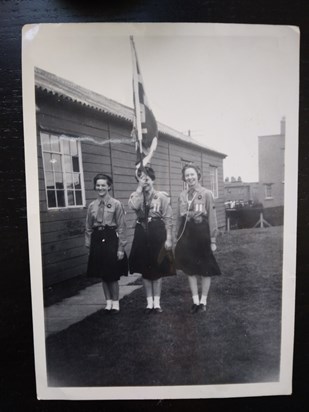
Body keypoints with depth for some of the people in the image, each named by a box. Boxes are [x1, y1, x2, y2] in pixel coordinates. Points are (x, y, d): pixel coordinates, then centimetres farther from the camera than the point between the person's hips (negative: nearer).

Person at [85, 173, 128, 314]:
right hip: (97, 240, 4)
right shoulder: (92, 206, 5)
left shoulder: (116, 204, -7)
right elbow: (88, 228, 10)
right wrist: (88, 244, 7)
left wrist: (121, 248, -10)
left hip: (111, 239, -4)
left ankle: (115, 302, 23)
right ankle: (108, 301, 29)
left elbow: (121, 227, -7)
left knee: (113, 275, 4)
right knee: (102, 275, 13)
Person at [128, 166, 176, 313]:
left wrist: (168, 239, -10)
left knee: (158, 268, 7)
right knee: (144, 269, 8)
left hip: (158, 232, -2)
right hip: (142, 233, 2)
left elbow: (168, 219, -4)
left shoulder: (161, 196, -2)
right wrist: (140, 186, -16)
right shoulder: (136, 196, 5)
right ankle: (149, 302, 23)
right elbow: (133, 206, -21)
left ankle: (157, 302, 22)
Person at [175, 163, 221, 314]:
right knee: (190, 268, 10)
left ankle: (203, 301, 25)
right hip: (186, 235, 4)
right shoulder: (182, 195, 7)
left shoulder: (206, 193, -5)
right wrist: (178, 238, 10)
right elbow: (179, 218, 11)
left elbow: (212, 218, -6)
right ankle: (195, 301, 25)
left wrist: (212, 239, -9)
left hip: (202, 233, -4)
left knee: (205, 269, 8)